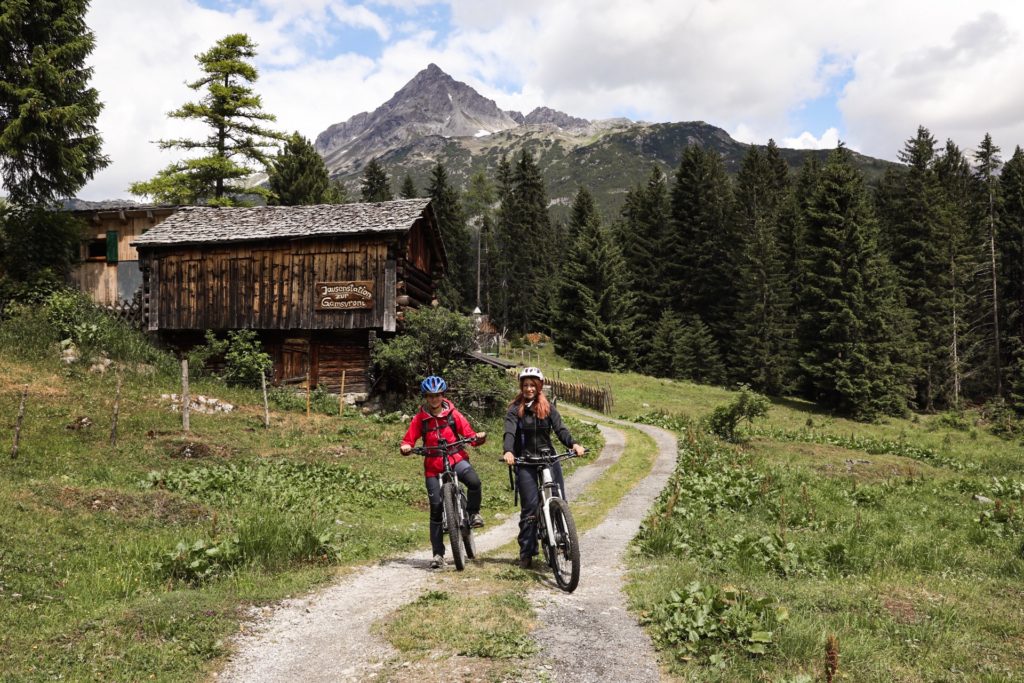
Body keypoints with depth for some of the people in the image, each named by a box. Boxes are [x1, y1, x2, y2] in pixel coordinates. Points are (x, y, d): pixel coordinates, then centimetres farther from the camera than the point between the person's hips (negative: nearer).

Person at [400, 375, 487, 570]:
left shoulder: (452, 414, 1)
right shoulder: (420, 418, 2)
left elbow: (469, 434, 0)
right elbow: (408, 439, 2)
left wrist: (479, 437, -22)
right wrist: (405, 447, -21)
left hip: (456, 458, -1)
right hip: (433, 465, 1)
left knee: (474, 481, -32)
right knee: (436, 507, -2)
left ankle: (473, 512, -1)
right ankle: (438, 554, 9)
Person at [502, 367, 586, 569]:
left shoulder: (548, 408, 10)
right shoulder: (515, 410, 3)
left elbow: (560, 429, -2)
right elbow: (509, 433, -11)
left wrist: (573, 444, -22)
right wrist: (508, 452, -31)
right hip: (524, 461, -2)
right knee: (530, 505, -6)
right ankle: (526, 553, 4)